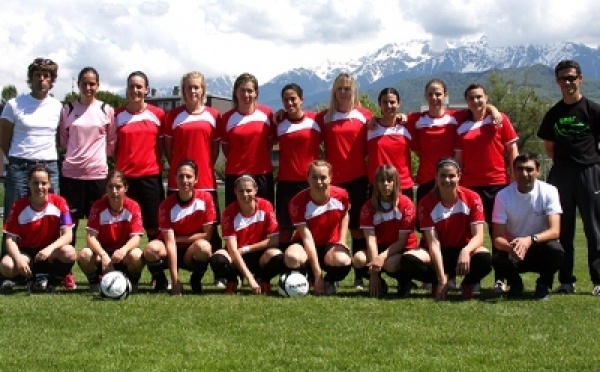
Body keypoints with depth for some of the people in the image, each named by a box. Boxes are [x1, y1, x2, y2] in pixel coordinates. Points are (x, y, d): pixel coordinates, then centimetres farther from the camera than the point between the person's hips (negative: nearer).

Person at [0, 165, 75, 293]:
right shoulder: (19, 206, -8)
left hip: (51, 253, -1)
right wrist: (19, 259, -29)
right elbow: (11, 239, -9)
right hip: (26, 252, 1)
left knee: (69, 253, -34)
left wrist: (49, 249, -33)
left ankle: (50, 281, -5)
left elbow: (67, 235, -15)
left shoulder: (59, 202, -9)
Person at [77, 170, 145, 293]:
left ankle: (133, 284, -3)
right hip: (103, 252, 1)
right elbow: (91, 237, -17)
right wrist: (103, 255, -35)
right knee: (84, 255, -31)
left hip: (124, 254, -1)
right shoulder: (98, 206, -10)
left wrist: (124, 250, -40)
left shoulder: (133, 207, -11)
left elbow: (136, 237, -17)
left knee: (136, 255, -36)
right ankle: (94, 283, 0)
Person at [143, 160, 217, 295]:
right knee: (151, 249, -33)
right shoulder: (167, 205, -14)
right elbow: (170, 242, -20)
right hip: (171, 253, 0)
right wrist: (175, 281, -26)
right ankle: (160, 282, -1)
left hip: (192, 254, 0)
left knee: (203, 247, -35)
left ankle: (196, 281, -4)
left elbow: (207, 235, -9)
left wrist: (177, 238, -13)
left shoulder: (206, 198, -11)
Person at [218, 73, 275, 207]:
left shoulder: (266, 113, 2)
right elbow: (225, 147, 10)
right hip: (236, 175, -1)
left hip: (262, 174, 1)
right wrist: (237, 162, 4)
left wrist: (260, 159, 6)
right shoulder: (227, 118, 1)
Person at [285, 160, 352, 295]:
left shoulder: (341, 195, -12)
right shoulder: (298, 201, -21)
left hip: (331, 244, 1)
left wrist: (342, 241, 0)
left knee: (343, 261, -37)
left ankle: (329, 280, 3)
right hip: (305, 245, -1)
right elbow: (307, 238, -23)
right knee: (292, 258, -39)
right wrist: (317, 275, -26)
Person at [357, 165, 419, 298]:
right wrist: (374, 267, -28)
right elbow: (371, 239, -17)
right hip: (380, 247, 3)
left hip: (403, 249, -3)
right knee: (358, 259, -28)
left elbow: (402, 241, -15)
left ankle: (404, 282, 0)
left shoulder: (406, 204, -15)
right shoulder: (369, 207, -8)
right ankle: (379, 284, 2)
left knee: (391, 264, -36)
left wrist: (382, 257, -29)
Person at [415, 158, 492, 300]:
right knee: (409, 260, -32)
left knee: (485, 259, -36)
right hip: (439, 253, 1)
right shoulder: (426, 203, -14)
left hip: (463, 250, 0)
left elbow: (478, 236, -17)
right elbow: (433, 242, -20)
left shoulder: (472, 198, -12)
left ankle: (468, 284, -1)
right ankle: (437, 283, 1)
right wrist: (441, 279, -30)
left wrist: (466, 251, -42)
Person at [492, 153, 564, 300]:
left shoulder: (549, 192, -14)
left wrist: (530, 240, -42)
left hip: (540, 246, 0)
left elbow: (555, 231, -23)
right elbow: (498, 238, -16)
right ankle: (515, 283, 3)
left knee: (556, 250, -33)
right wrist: (511, 247, -40)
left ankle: (543, 284, -1)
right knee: (498, 259, -32)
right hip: (512, 247, 0)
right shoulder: (503, 196, -12)